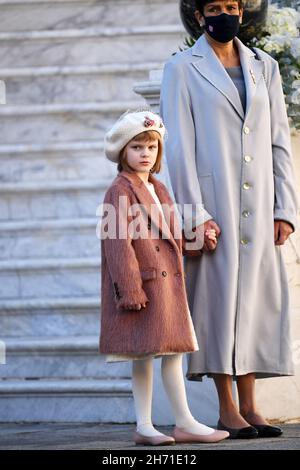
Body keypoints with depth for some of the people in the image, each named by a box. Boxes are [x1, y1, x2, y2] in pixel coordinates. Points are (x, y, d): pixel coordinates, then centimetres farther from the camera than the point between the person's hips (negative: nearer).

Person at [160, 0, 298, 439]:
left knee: (255, 296, 3)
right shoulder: (182, 69, 2)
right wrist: (196, 214, -12)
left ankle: (249, 405, 8)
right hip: (213, 204, -4)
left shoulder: (264, 67, 15)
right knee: (218, 296, -5)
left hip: (258, 206, 4)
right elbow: (179, 146, -4)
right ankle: (227, 408, 0)